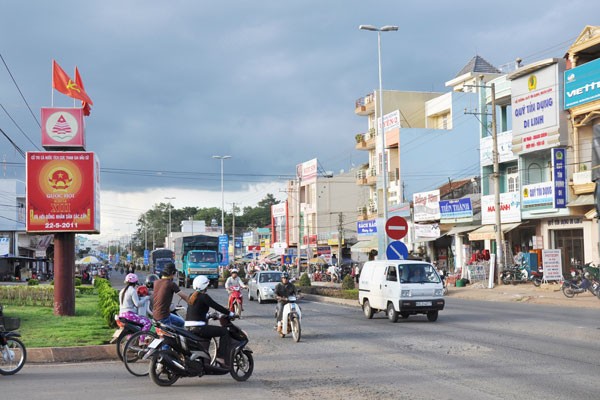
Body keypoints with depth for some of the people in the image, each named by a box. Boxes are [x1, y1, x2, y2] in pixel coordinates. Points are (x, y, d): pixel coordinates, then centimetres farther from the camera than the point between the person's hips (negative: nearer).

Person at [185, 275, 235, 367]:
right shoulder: (203, 296, -10)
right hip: (198, 328, -9)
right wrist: (230, 314, 0)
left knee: (209, 332, 36)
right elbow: (217, 306, -11)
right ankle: (221, 357, -10)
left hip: (188, 328, 9)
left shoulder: (192, 296, 16)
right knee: (224, 331, -3)